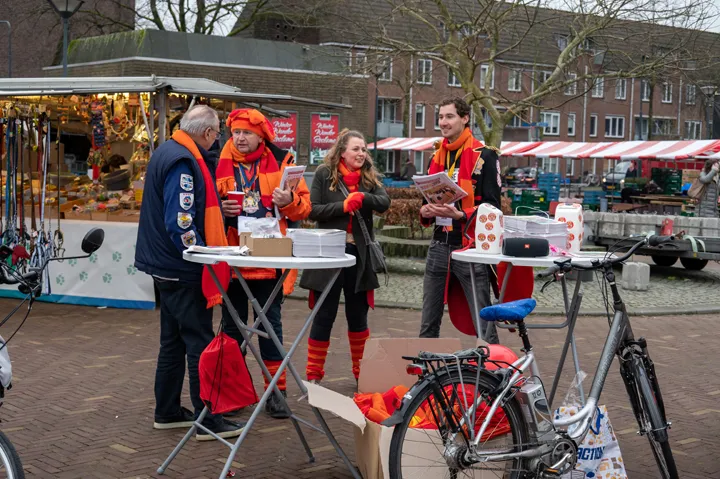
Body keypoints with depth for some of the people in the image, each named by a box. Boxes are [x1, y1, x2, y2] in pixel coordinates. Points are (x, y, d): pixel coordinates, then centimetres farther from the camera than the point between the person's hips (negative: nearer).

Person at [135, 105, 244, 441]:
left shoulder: (168, 152, 13)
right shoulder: (183, 162, -20)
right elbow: (180, 222, -26)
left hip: (167, 266, 11)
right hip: (182, 272, -11)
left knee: (174, 340, 17)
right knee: (200, 342, -5)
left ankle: (167, 412, 25)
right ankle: (209, 420, 0)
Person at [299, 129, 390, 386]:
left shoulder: (370, 175, 8)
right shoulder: (324, 174, 0)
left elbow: (384, 202, -8)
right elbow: (313, 210, -8)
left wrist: (363, 198, -26)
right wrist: (343, 206, -19)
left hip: (359, 254, 3)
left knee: (358, 315, 13)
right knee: (324, 316, 2)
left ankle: (361, 372, 27)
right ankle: (313, 376, 11)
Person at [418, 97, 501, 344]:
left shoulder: (484, 155, -6)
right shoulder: (437, 156, 15)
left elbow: (492, 206, -11)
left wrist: (460, 214, -26)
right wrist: (425, 211, 1)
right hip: (439, 247, 7)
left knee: (483, 321, -4)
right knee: (428, 324, 11)